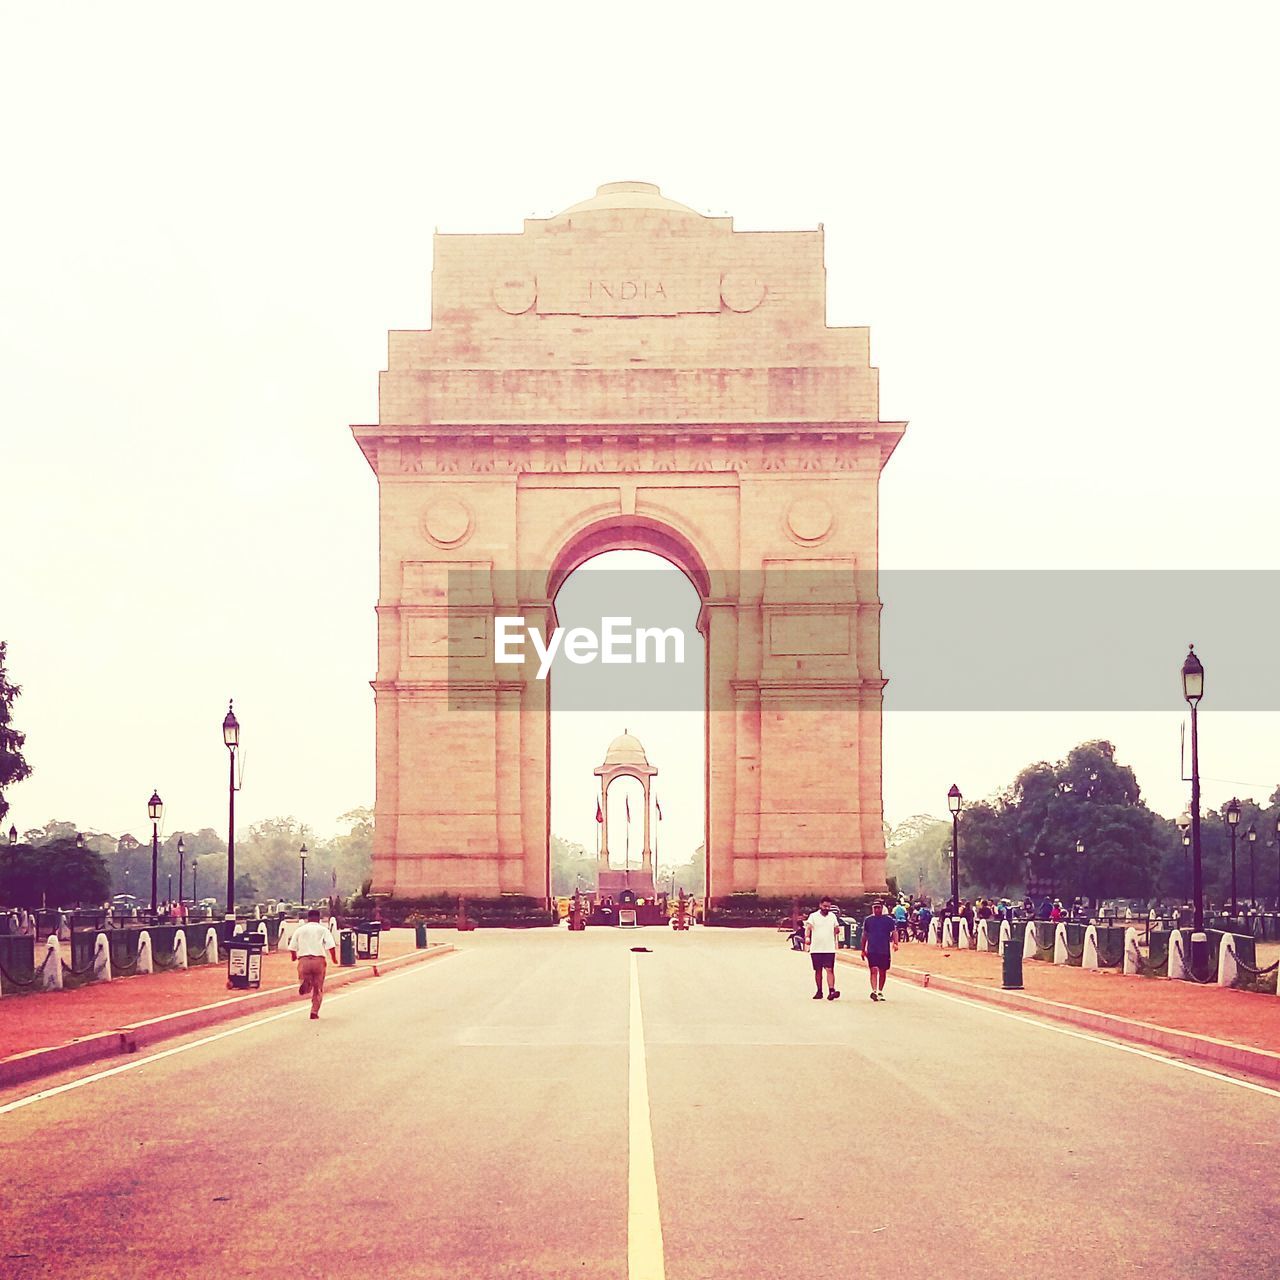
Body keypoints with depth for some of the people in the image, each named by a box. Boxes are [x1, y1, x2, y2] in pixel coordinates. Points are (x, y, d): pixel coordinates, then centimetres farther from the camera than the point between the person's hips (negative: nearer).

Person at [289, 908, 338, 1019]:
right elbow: (331, 946, -6)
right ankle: (314, 1012, 9)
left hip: (303, 959, 1)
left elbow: (292, 947, 9)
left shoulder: (299, 930, 10)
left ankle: (304, 984, -29)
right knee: (318, 988, 13)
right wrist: (334, 958, 9)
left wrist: (294, 956, 30)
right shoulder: (323, 929, 5)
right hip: (319, 959, -1)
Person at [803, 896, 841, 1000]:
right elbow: (808, 927, -14)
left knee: (829, 970, -11)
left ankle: (831, 991, -19)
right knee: (818, 971, 7)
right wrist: (807, 937, -31)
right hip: (816, 949, -1)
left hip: (829, 949, 1)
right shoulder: (813, 916, -1)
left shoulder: (833, 916, 8)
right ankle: (819, 991, 18)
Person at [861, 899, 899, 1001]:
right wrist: (863, 950, 12)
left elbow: (894, 932, -1)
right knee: (874, 970, -14)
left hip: (884, 950, 1)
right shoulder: (868, 920, 6)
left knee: (882, 972, 9)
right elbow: (864, 935, 13)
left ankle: (880, 992, 22)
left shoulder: (888, 919, 2)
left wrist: (895, 943, -20)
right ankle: (874, 991, -21)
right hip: (871, 950, -1)